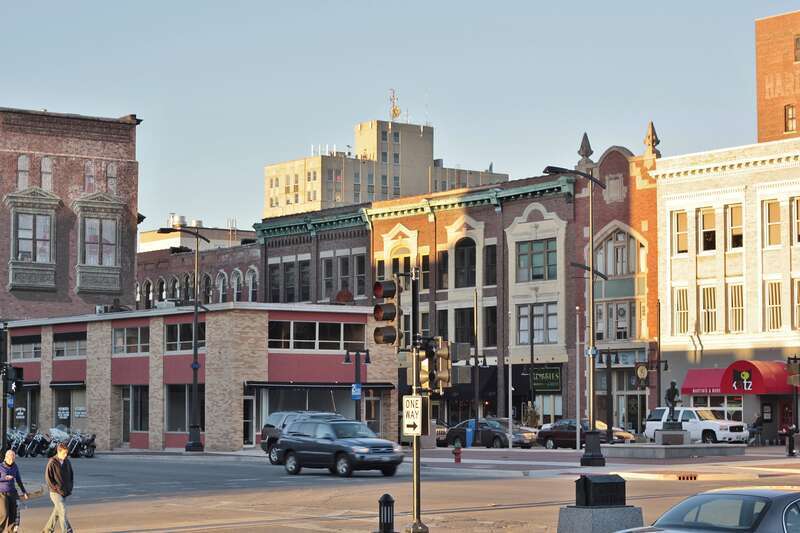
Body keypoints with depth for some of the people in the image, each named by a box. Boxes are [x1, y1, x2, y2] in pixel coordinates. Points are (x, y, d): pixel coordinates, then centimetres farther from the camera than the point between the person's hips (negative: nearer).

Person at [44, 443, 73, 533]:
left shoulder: (67, 462, 5)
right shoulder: (52, 463, -13)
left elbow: (71, 475, 16)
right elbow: (48, 478, -13)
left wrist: (70, 488, 5)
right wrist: (58, 489, -15)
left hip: (65, 493, 6)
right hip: (55, 493, -6)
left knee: (57, 511, 14)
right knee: (63, 511, -15)